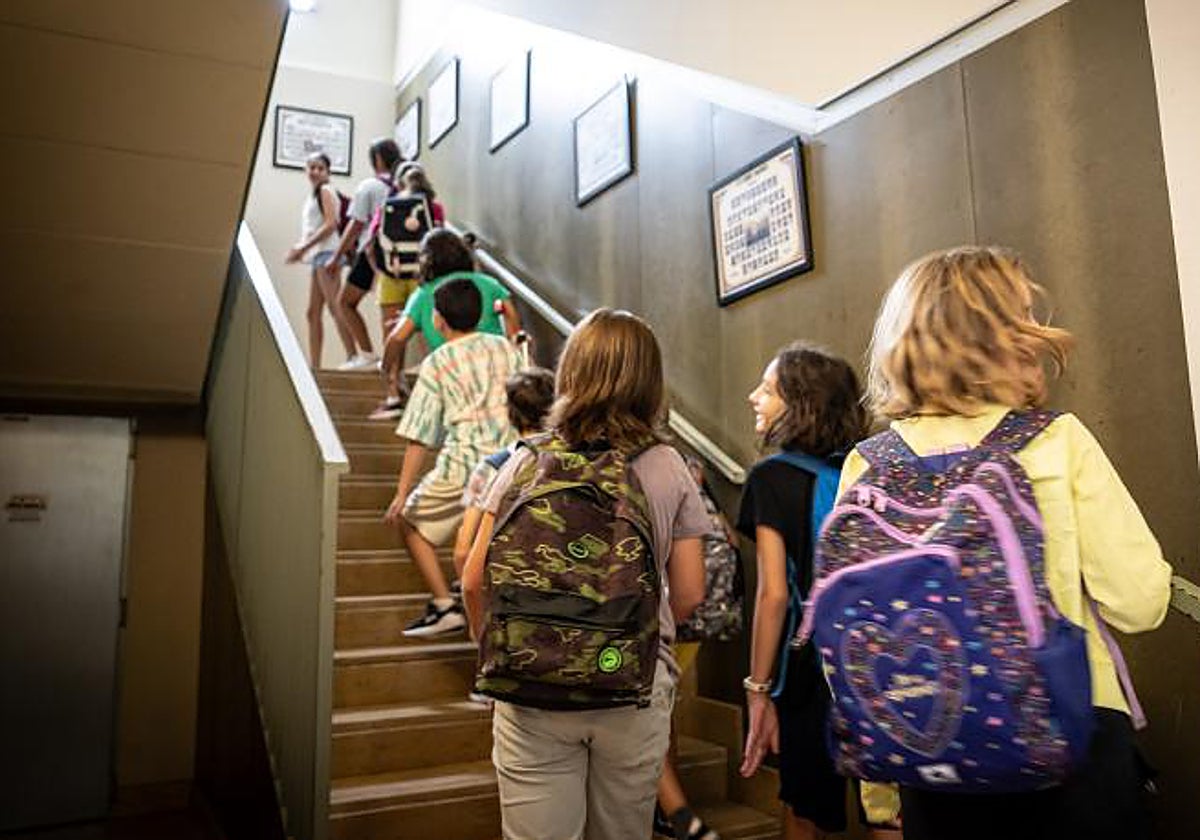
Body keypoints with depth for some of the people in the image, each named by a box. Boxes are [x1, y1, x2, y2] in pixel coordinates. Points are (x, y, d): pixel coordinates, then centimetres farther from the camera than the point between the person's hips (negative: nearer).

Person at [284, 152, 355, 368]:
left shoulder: (325, 190, -2)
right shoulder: (312, 195, 22)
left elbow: (331, 224, -14)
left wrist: (303, 247, -16)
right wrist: (299, 249, 6)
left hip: (327, 252, -9)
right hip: (318, 255, 9)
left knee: (335, 307, -14)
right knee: (313, 312, 7)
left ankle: (353, 357, -16)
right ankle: (314, 365, 10)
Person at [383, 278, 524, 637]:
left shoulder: (436, 364, 1)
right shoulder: (506, 348, 12)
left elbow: (419, 438, -2)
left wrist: (402, 493, 0)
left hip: (463, 466, -4)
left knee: (412, 522, 17)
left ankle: (445, 606, 10)